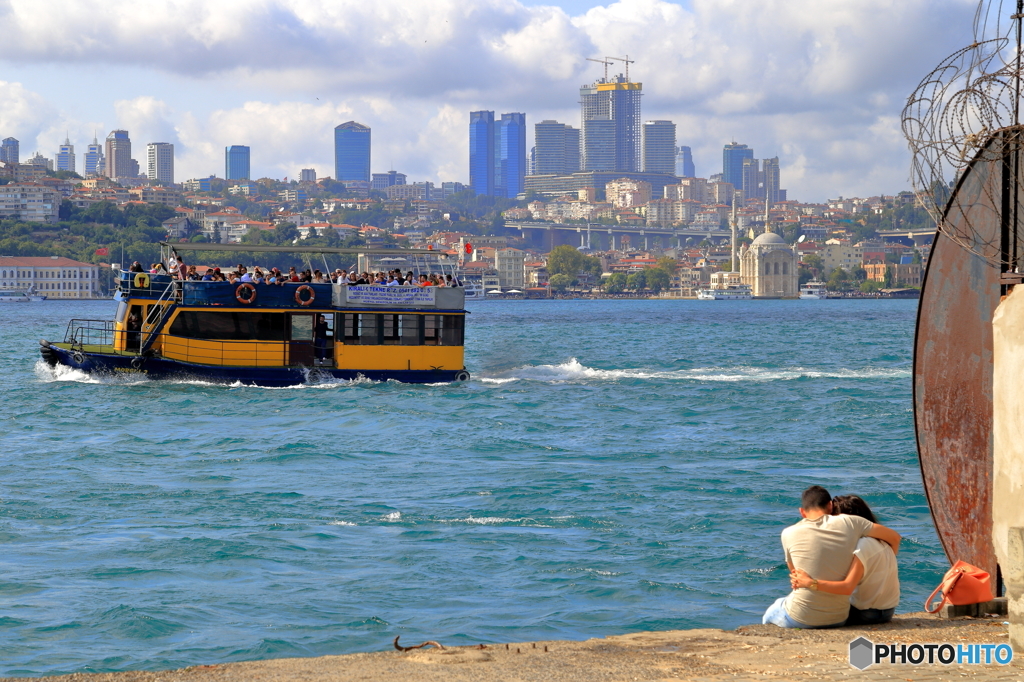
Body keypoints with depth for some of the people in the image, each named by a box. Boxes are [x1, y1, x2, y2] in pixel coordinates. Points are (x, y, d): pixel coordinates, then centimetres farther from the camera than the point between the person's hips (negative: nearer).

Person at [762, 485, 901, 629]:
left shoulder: (788, 534, -8)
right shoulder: (849, 523, -7)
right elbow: (894, 538, 4)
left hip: (799, 619, -2)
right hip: (838, 619, 2)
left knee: (770, 614, 32)